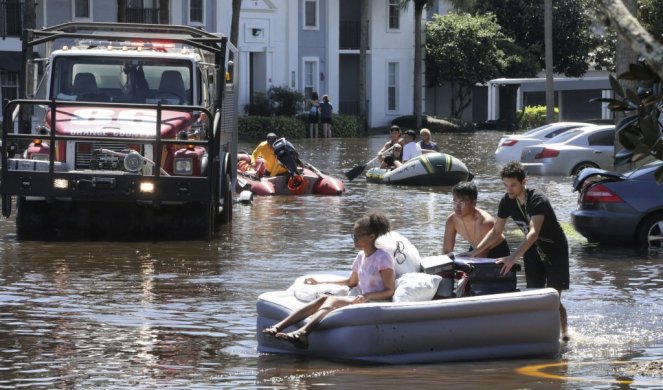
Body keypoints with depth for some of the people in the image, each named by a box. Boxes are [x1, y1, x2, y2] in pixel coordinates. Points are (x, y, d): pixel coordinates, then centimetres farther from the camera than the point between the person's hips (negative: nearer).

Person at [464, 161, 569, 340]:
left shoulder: (538, 200, -30)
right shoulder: (507, 201, -9)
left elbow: (534, 233, -42)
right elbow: (495, 231, 0)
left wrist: (513, 257, -53)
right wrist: (475, 251, -11)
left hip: (555, 250, -6)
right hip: (533, 250, 6)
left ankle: (564, 333, 11)